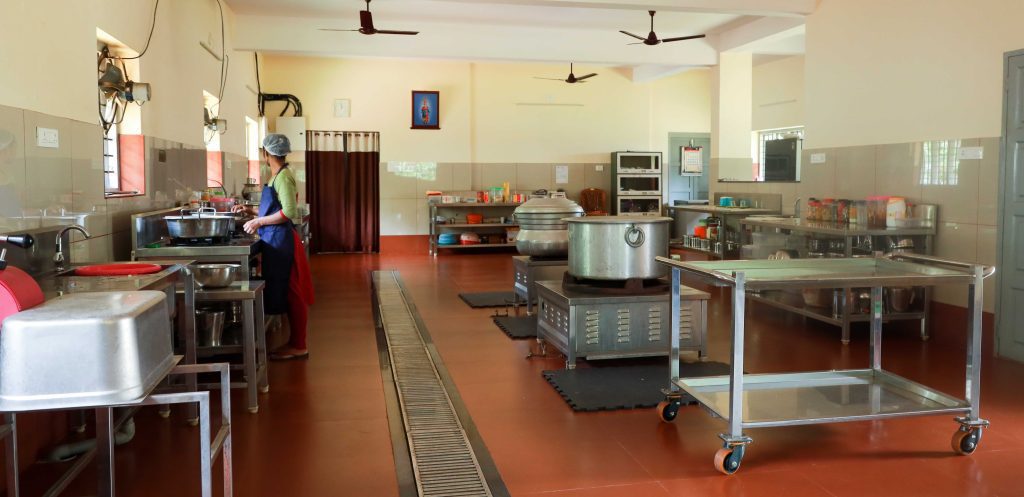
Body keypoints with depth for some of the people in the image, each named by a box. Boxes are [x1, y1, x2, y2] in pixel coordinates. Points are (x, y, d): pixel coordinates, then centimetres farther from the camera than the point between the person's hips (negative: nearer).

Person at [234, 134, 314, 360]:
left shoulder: (283, 177, -14)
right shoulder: (278, 175, 15)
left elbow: (289, 212, -21)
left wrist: (260, 221, -16)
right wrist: (252, 211, 21)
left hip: (282, 240, -10)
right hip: (277, 240, 10)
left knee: (290, 293, -4)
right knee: (288, 294, 13)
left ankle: (299, 347, 3)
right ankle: (295, 342, 21)